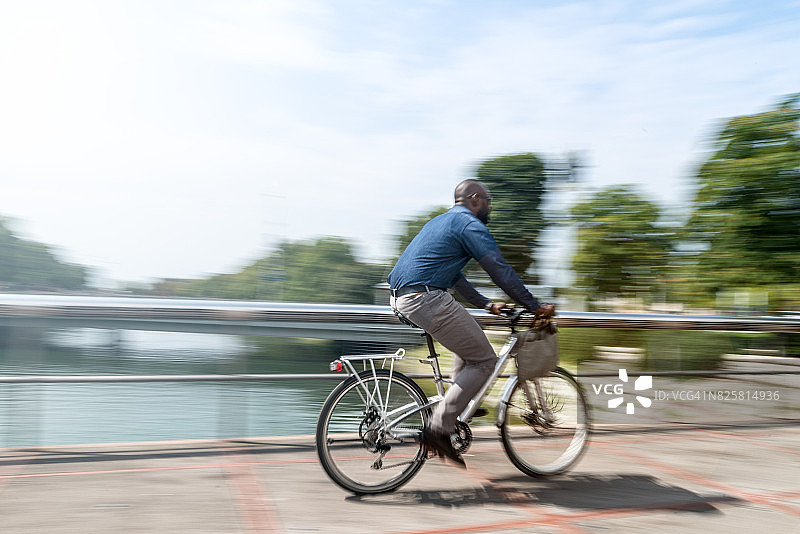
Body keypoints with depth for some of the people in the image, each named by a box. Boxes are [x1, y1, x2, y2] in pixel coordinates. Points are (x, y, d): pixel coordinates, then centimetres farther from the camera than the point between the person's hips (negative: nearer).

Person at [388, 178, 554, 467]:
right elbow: (501, 271, -7)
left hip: (402, 298, 10)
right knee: (484, 360, -1)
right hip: (427, 298, -10)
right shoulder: (470, 224, -2)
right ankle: (439, 427, -6)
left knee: (472, 334, 26)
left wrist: (486, 304, 33)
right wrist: (535, 306, 0)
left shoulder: (440, 221, 27)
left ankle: (459, 406, 24)